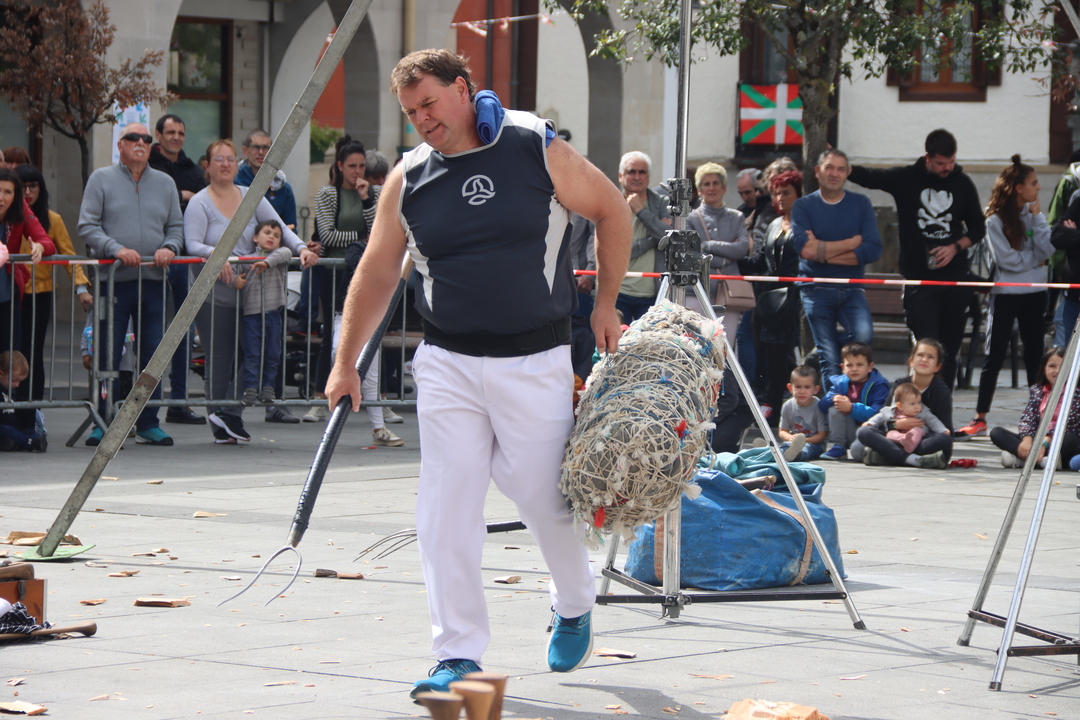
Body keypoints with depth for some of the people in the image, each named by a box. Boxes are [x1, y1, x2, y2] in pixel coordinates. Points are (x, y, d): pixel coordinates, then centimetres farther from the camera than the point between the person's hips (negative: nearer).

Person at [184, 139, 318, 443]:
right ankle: (222, 424, 1)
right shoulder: (199, 203, -1)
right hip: (213, 295, -4)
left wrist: (301, 248, -12)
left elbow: (279, 229, 6)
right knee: (218, 360, -3)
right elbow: (192, 244, -14)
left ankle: (230, 416, -6)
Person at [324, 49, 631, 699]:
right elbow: (377, 275, 11)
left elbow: (612, 211, 7)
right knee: (447, 507, -5)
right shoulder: (408, 178, 4)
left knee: (544, 495, 1)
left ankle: (576, 607, 31)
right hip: (448, 364, 3)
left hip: (535, 362, -3)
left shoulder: (538, 150, -4)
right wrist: (346, 363, 10)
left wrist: (605, 306, 6)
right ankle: (458, 654, 0)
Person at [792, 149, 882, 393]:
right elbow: (805, 249, -12)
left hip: (852, 289, 1)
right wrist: (853, 242, -7)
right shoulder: (803, 206, 3)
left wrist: (823, 252, -10)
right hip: (817, 290, -1)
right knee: (830, 361, -5)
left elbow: (873, 249, -5)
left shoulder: (861, 204, 7)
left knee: (863, 335, -25)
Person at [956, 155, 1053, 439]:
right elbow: (1007, 259, -16)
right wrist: (1036, 259, -4)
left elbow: (1048, 250, -6)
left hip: (1034, 293, 4)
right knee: (994, 355, -2)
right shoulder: (995, 220, -8)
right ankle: (980, 419, 1)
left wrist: (1037, 216, -9)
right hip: (1005, 295, -4)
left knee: (1035, 353, 8)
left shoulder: (1034, 214, 6)